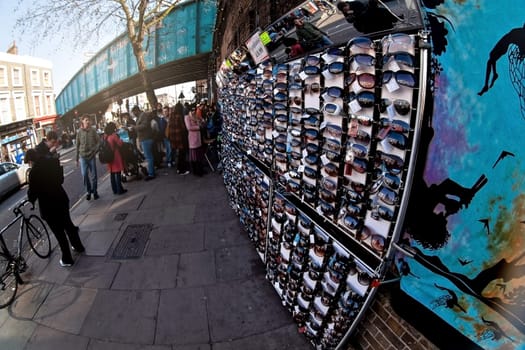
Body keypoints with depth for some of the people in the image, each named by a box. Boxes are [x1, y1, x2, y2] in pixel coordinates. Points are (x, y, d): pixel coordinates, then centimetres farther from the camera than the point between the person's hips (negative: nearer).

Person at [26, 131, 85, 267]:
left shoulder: (34, 171, -19)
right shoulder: (52, 162, -2)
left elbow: (33, 190, -14)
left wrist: (30, 200, 5)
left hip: (48, 205, -6)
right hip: (61, 198, 6)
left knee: (59, 231, 5)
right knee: (67, 223, 24)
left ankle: (67, 259, 17)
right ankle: (78, 246, 40)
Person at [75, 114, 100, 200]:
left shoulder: (93, 130, -1)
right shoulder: (79, 132, 0)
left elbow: (98, 141, 3)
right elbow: (77, 145, 3)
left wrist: (95, 150, -9)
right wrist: (77, 158, 4)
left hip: (92, 155, 0)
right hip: (83, 156, 0)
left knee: (93, 175, 4)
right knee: (84, 174, -3)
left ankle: (94, 191, 18)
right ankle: (88, 191, 14)